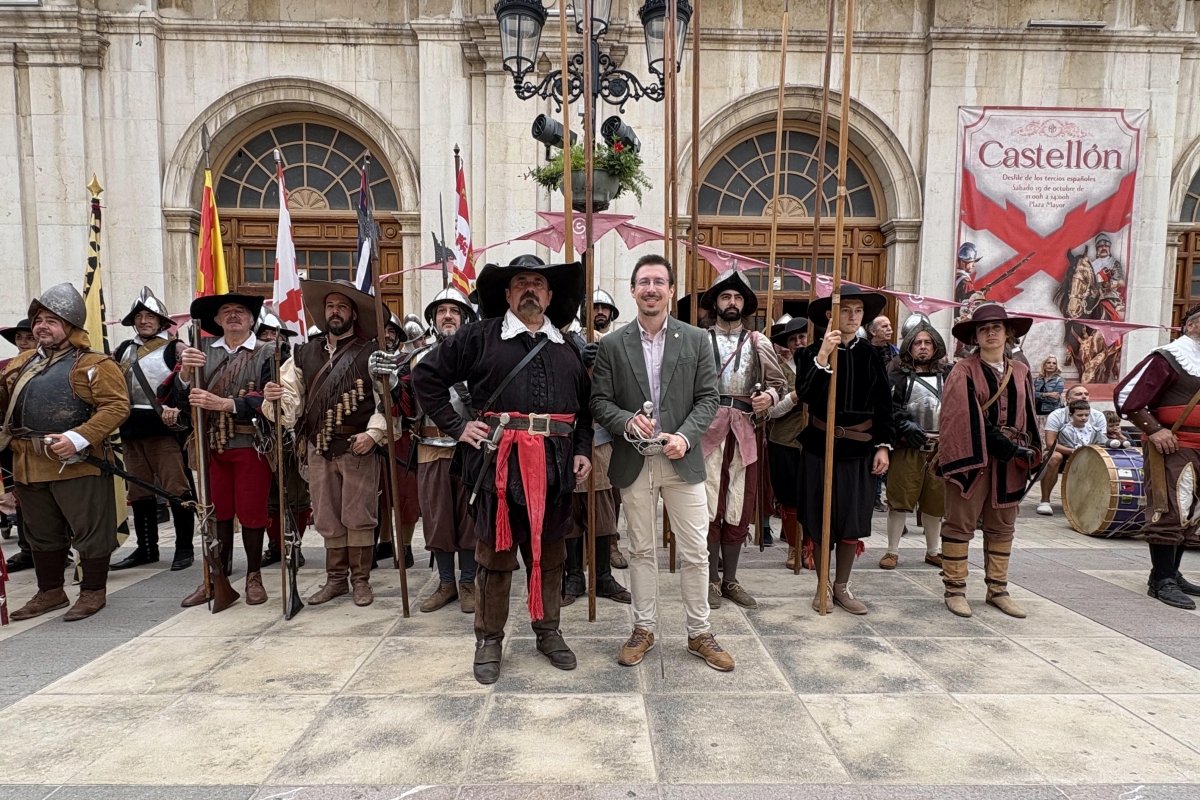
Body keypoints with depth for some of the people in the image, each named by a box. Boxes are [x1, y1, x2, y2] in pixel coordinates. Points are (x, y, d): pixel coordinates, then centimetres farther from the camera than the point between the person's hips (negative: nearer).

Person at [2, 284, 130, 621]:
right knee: (42, 533, 18)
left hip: (78, 464, -7)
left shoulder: (95, 364, -8)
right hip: (29, 467, 7)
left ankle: (93, 591, 17)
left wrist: (78, 438, -25)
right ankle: (50, 592, 33)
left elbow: (117, 406, -17)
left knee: (89, 530, 3)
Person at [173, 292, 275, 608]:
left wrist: (224, 403, -24)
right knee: (216, 512, 11)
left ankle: (254, 577, 20)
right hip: (212, 446, 3)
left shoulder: (266, 353, -1)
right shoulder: (203, 350, 9)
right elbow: (180, 401, 4)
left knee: (251, 513, 5)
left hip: (251, 446, -3)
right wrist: (185, 372, -15)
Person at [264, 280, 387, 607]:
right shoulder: (305, 353, 12)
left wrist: (373, 433, -17)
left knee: (358, 516, 1)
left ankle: (361, 580, 15)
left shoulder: (370, 353, -3)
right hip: (319, 448, 5)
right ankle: (336, 579, 26)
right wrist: (275, 397, -13)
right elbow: (292, 394, 8)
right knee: (327, 518, 13)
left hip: (358, 448, -4)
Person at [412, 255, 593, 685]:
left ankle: (547, 632, 31)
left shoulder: (567, 348, 14)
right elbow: (426, 376, 4)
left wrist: (582, 450, 6)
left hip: (554, 465, 4)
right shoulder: (480, 336, 2)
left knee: (549, 553, 14)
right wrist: (456, 426, -2)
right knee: (495, 554, 7)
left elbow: (586, 404, 18)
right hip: (499, 461, -3)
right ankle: (489, 641, 22)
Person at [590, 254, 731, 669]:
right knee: (641, 550, 12)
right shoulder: (612, 345, 2)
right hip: (634, 463, 0)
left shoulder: (696, 340, 3)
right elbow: (599, 401, 1)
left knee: (695, 552, 6)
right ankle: (643, 629, 28)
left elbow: (708, 397, 1)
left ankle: (699, 633, 24)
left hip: (683, 460, 0)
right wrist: (627, 421, -18)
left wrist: (685, 436, -14)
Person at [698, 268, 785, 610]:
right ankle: (712, 580, 15)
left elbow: (778, 382, 12)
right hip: (708, 429, -2)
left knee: (739, 508, 7)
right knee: (709, 506, 1)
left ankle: (730, 579, 21)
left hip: (744, 431, 2)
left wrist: (769, 396, -9)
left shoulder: (759, 343, 11)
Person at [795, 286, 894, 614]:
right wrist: (822, 358, -29)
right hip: (820, 446, -2)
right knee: (820, 517, 5)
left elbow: (883, 404, 7)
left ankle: (842, 586, 25)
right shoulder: (813, 352, -4)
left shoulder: (870, 355, 4)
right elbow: (805, 394, -20)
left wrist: (883, 445, 2)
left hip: (859, 449, 2)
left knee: (853, 520, 8)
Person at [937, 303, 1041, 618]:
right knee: (961, 523, 0)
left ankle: (998, 589, 23)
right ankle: (955, 589, 8)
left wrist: (1029, 450, 0)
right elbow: (969, 417, -13)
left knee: (1002, 525, 12)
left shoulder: (1020, 373, 12)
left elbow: (1028, 415, 12)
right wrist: (1002, 445, -18)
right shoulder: (964, 371, -5)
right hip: (973, 456, -5)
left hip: (1010, 461, 6)